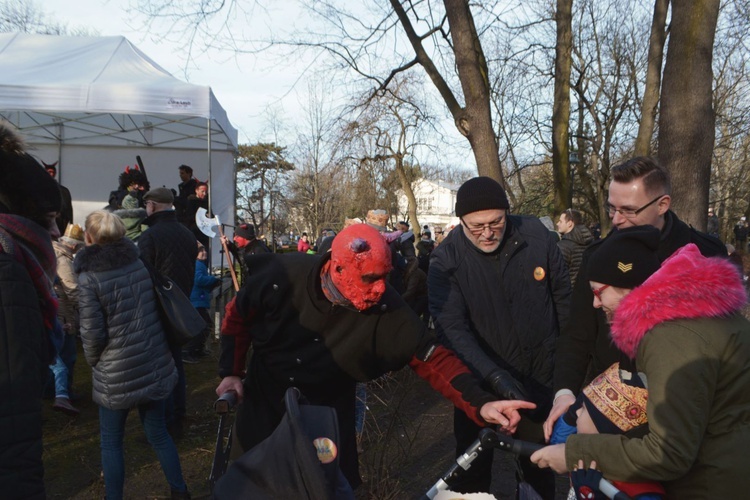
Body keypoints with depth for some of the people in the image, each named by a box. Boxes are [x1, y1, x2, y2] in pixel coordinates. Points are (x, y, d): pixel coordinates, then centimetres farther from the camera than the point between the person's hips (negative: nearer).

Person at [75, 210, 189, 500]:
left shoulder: (89, 277, -14)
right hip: (155, 365, 5)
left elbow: (92, 333, -14)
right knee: (158, 432, 19)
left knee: (111, 442, 15)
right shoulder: (141, 264, -1)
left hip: (116, 374, -4)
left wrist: (93, 361, 5)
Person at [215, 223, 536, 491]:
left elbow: (432, 358, -25)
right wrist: (231, 371, -4)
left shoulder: (385, 307, -26)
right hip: (265, 395, 0)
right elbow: (237, 315, -7)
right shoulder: (284, 277, -26)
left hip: (328, 407, 0)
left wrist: (480, 403, -37)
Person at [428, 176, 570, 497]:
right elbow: (452, 329, -26)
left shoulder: (536, 235, -11)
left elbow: (563, 297, 2)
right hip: (479, 384, -2)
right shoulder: (446, 260, -18)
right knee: (472, 473, 16)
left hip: (540, 378, 2)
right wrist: (495, 377, -38)